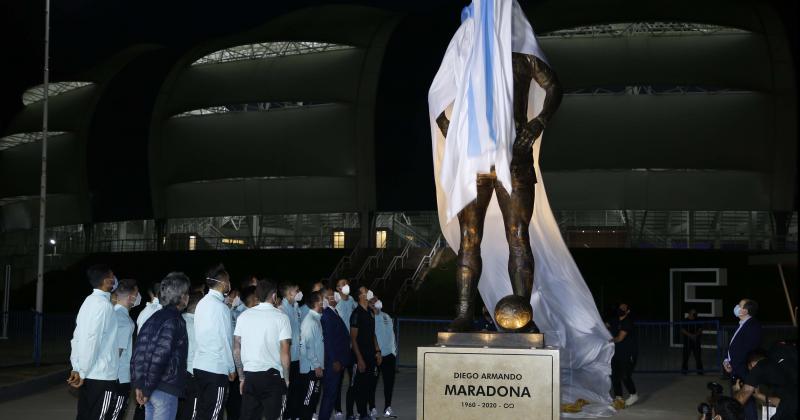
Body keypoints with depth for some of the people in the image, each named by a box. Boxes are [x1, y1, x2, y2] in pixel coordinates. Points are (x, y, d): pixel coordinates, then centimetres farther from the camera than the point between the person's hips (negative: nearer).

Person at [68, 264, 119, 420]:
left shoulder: (89, 302, 11)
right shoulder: (103, 304, -15)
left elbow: (78, 336, 11)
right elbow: (91, 340, -20)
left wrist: (76, 368, 11)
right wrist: (83, 372, -13)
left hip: (89, 375, 8)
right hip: (102, 375, -8)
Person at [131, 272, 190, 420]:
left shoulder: (154, 318, 12)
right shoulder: (174, 320, -13)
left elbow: (139, 351, 11)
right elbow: (159, 356, -19)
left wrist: (138, 385, 11)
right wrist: (147, 389, -13)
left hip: (151, 388, 8)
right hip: (166, 389, -8)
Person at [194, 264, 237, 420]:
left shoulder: (202, 303, 8)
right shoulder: (221, 307, -14)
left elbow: (200, 334, 11)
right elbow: (225, 341, -12)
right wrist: (232, 369, -4)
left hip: (200, 365, 8)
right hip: (216, 368, -8)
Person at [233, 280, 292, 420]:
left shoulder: (244, 316, 5)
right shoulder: (281, 317, -4)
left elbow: (236, 349, 7)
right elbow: (285, 353, -7)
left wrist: (241, 377, 15)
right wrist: (286, 379, 4)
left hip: (249, 377, 3)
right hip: (272, 376, -3)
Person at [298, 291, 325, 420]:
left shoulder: (317, 318, 11)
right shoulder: (310, 321, -17)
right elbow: (307, 346, -20)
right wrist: (316, 366, -18)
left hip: (317, 367, 9)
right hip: (311, 368, -9)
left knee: (314, 397, 15)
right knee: (308, 399, -3)